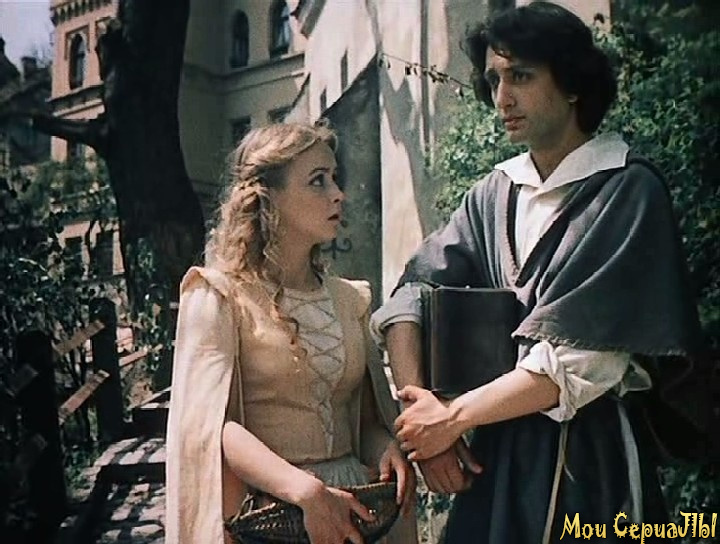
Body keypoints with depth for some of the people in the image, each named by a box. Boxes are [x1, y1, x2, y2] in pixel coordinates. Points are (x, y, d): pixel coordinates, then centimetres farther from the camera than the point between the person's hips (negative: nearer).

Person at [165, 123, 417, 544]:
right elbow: (210, 422, -18)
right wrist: (307, 491, -30)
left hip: (354, 506, 5)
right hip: (265, 505, -4)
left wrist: (388, 448, -9)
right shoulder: (220, 295, -7)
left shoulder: (351, 299, 9)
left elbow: (366, 417, 13)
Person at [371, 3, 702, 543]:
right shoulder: (493, 196, 6)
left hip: (587, 455, -4)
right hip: (494, 456, 4)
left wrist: (452, 417, -14)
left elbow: (585, 359, -17)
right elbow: (410, 296, 0)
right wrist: (420, 412, -14)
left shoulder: (629, 191, -9)